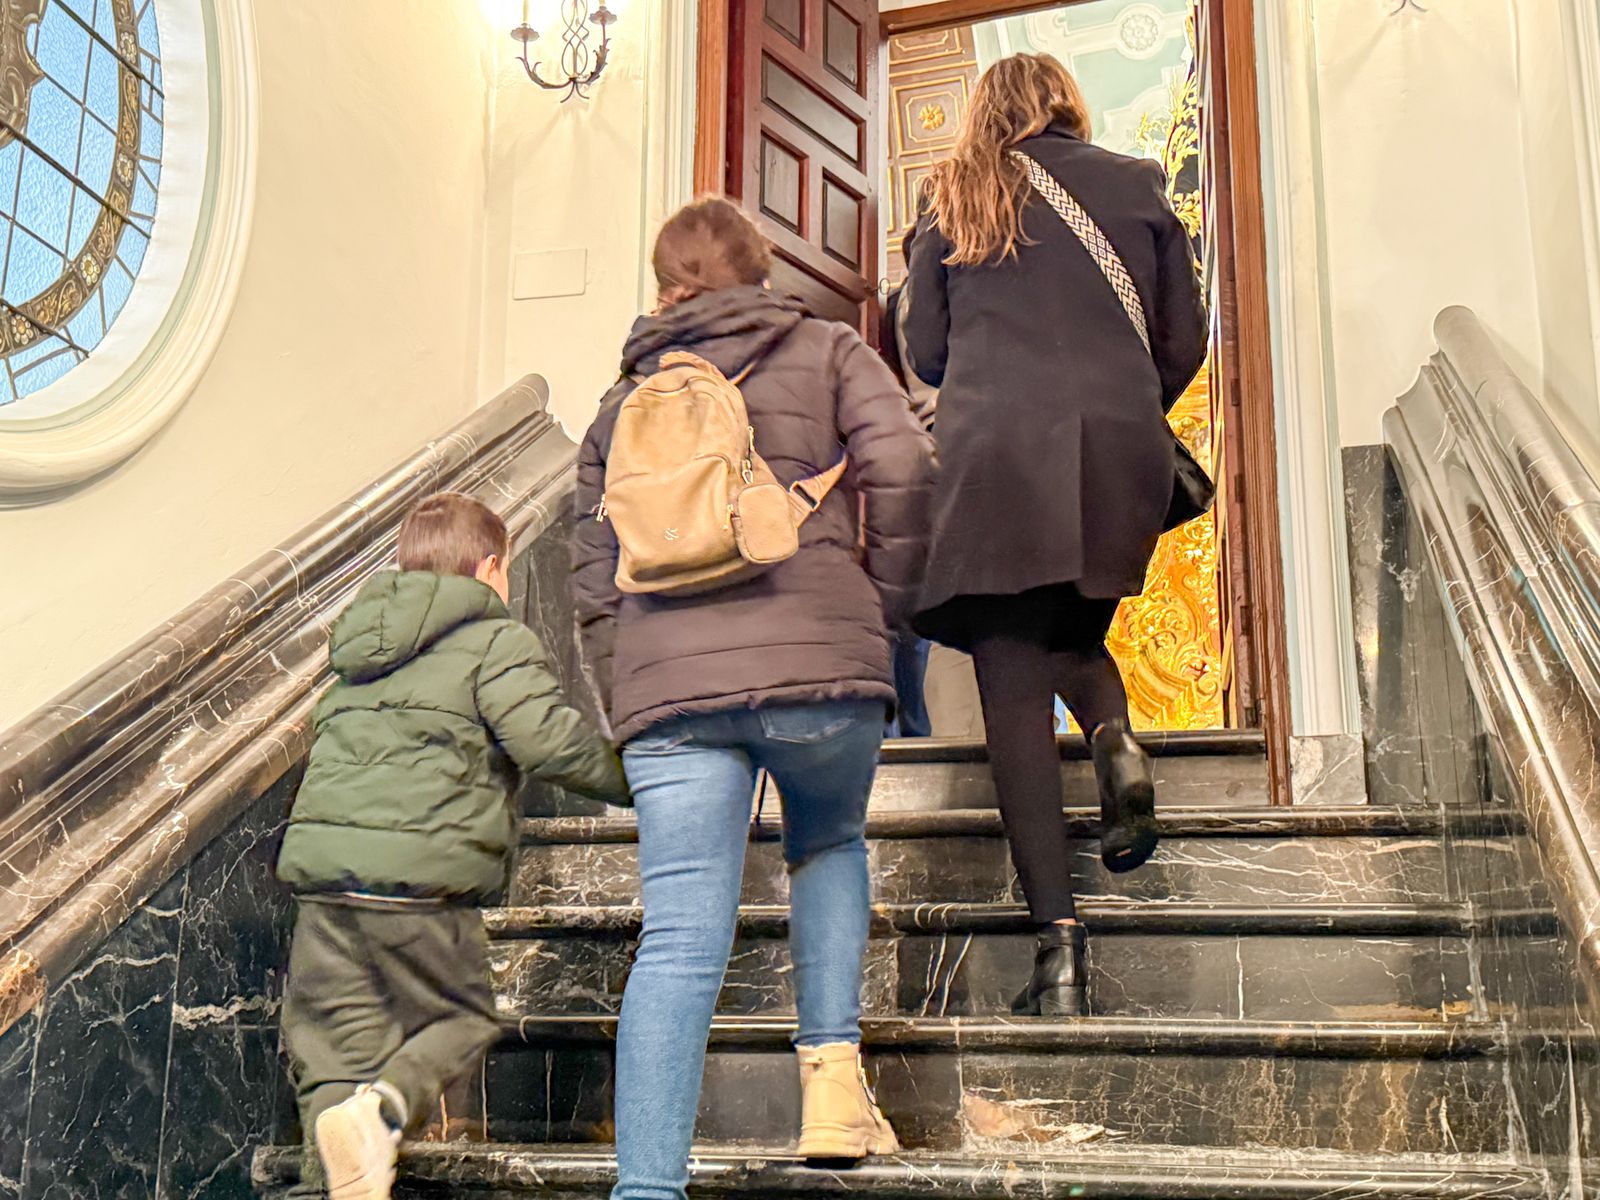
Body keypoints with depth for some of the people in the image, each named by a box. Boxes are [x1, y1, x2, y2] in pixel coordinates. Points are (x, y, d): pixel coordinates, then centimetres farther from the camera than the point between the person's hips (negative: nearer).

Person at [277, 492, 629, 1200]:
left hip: (321, 862, 6)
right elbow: (549, 740, -10)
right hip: (420, 874, -5)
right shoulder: (497, 642, 2)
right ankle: (380, 1110, -18)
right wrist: (634, 780, 3)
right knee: (459, 1020, 11)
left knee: (339, 1043, 10)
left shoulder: (358, 642, 25)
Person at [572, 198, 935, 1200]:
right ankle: (833, 1069, 13)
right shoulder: (826, 351, 17)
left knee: (679, 942, -1)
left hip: (666, 677, 2)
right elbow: (902, 466, -1)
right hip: (821, 661, -1)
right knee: (830, 847, 26)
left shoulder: (627, 398, 25)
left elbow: (595, 572, 21)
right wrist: (886, 605, 8)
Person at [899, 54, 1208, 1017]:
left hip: (995, 456, -1)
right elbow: (1185, 341, 12)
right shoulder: (1136, 184, 14)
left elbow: (924, 350, 11)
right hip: (1123, 452, 2)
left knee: (1015, 693, -3)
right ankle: (1117, 735, -9)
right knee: (1075, 635, 25)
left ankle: (1060, 940, -11)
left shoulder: (953, 197, 13)